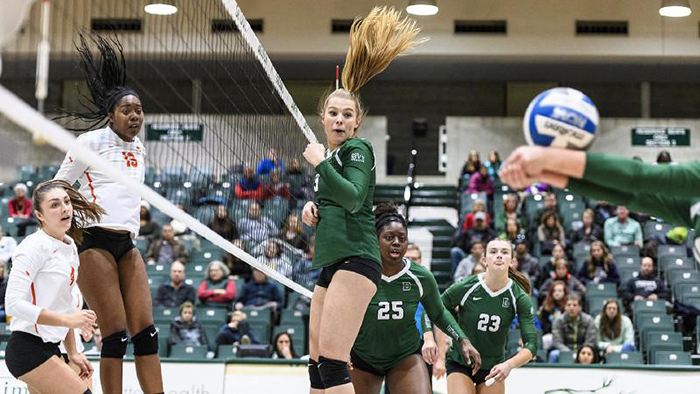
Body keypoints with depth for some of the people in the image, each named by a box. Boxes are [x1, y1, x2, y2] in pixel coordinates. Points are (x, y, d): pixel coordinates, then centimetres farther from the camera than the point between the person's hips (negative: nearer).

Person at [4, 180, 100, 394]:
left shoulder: (70, 245, 13)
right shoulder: (35, 246, -14)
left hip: (49, 348, 9)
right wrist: (68, 319, -25)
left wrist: (73, 353, 18)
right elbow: (14, 303, -21)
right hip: (28, 349, -9)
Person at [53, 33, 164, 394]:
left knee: (146, 331, -1)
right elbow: (56, 189, 0)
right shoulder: (92, 140, -4)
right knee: (115, 334, -11)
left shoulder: (139, 147, 16)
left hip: (127, 245, 7)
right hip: (94, 241, -7)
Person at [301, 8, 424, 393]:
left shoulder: (357, 149, -3)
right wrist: (312, 206, 12)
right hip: (331, 264, 10)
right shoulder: (328, 155, 22)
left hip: (355, 260, -10)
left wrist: (320, 162, -13)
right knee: (317, 362, 8)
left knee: (331, 360, -20)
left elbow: (353, 198, -19)